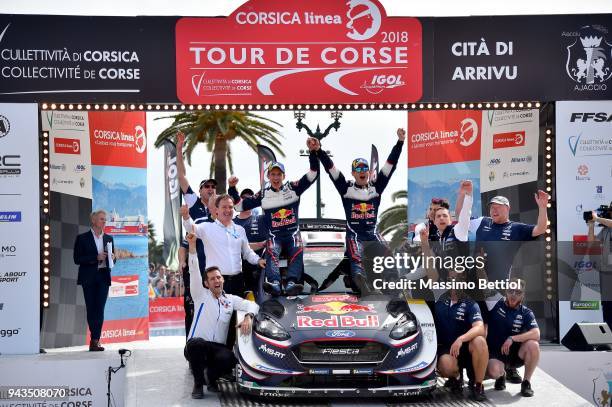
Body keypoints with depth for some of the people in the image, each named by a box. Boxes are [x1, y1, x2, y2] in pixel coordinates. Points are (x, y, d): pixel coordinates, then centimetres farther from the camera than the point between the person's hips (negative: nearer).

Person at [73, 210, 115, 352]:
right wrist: (96, 257, -16)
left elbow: (112, 258, 20)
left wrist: (112, 257, -5)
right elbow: (77, 259, -6)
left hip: (104, 277, 3)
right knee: (91, 308, 3)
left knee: (100, 308, -4)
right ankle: (96, 339, 11)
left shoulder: (109, 238, 13)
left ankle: (95, 341, -5)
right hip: (89, 277, -3)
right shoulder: (82, 238, 0)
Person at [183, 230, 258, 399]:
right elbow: (194, 272, -7)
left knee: (228, 358, -33)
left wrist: (248, 317, -20)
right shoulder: (201, 295, 6)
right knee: (196, 343, -39)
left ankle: (212, 378, 4)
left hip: (218, 348, 2)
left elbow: (252, 305, 5)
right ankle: (198, 383, -15)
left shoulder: (231, 299, 15)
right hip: (197, 346, -2)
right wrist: (192, 245, -20)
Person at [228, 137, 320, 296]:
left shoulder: (293, 188, 8)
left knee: (297, 251, -30)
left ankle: (291, 283, -48)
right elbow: (240, 206, 13)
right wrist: (232, 189, 0)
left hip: (292, 232, 0)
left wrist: (313, 152, -15)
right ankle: (274, 283, -51)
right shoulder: (263, 194, 11)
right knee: (271, 252, -31)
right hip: (274, 235, 0)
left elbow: (313, 174, -2)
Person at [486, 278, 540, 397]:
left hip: (516, 353, 2)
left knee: (533, 345, -29)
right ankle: (502, 375, 8)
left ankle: (526, 382, -8)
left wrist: (512, 338, -27)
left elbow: (536, 334, -20)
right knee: (493, 372, -34)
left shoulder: (526, 313, -4)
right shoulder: (495, 304, -5)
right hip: (495, 353, -2)